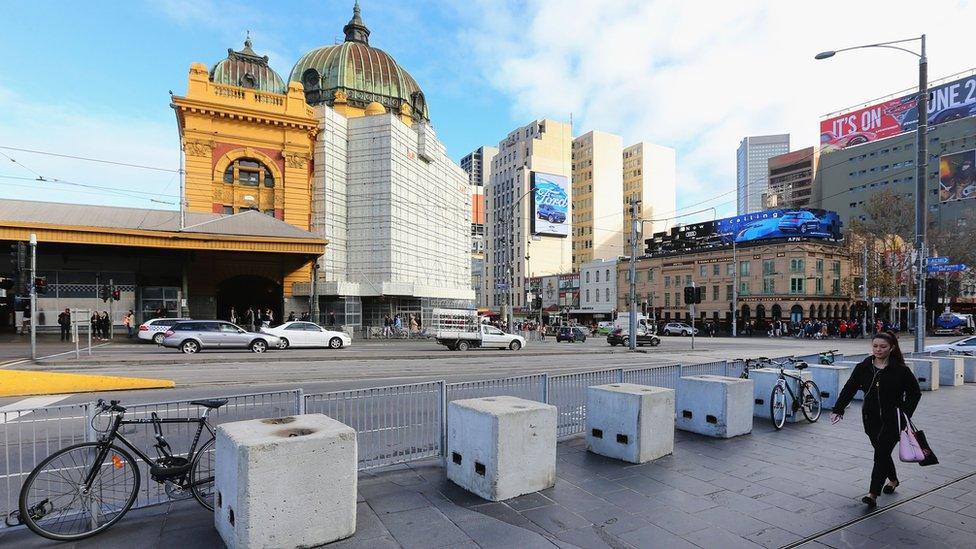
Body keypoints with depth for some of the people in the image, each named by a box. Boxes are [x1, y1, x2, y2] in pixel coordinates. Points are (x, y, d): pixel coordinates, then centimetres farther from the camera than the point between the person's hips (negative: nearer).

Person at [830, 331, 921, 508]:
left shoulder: (900, 370, -8)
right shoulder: (863, 367, 0)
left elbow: (915, 393, 1)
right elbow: (849, 389, 1)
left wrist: (905, 413, -7)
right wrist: (838, 410, -6)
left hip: (892, 421, -4)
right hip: (871, 420, 4)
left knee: (881, 454, -8)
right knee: (882, 453, 17)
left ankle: (873, 494, -4)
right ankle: (893, 479, 44)